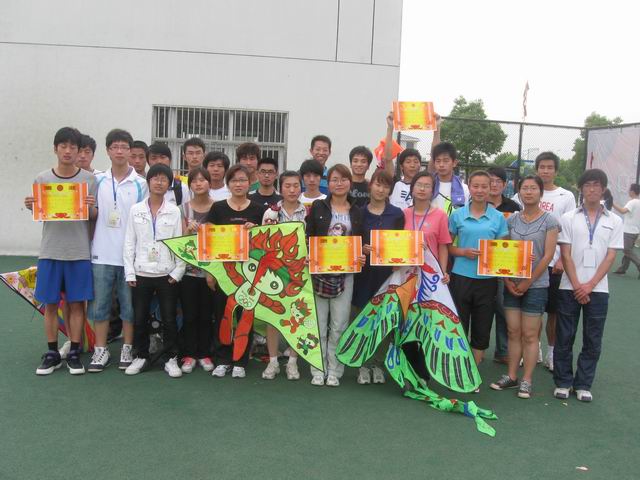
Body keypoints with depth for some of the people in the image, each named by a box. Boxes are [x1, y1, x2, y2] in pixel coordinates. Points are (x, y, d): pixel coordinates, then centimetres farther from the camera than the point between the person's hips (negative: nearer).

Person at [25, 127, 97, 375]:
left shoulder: (89, 179, 0)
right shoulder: (42, 178, 4)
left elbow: (94, 217, 3)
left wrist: (91, 207, -18)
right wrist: (31, 207, -10)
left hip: (79, 251, -1)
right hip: (50, 250, 2)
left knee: (77, 303, 4)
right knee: (50, 303, 7)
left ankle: (74, 353, 15)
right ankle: (52, 353, 19)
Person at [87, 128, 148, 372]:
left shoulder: (141, 184, 0)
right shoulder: (97, 181, 7)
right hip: (102, 253, 2)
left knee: (129, 304, 7)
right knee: (100, 304, 7)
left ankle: (127, 349, 19)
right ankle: (101, 350, 18)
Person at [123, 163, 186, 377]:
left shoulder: (174, 212, 1)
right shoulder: (136, 210, 4)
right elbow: (129, 243, 4)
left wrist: (177, 273, -7)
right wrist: (130, 273, -2)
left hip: (166, 274, -1)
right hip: (141, 273, 1)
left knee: (169, 319, 4)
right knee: (139, 318, 8)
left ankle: (170, 358, 17)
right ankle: (141, 357, 24)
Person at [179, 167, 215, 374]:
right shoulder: (183, 208, 4)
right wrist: (189, 230, -16)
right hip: (188, 269, 0)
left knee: (206, 314, 7)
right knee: (189, 314, 4)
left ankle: (204, 354, 19)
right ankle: (189, 355, 15)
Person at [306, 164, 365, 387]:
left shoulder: (357, 212, 9)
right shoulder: (318, 207, 3)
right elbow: (307, 237, -1)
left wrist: (361, 257, -7)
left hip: (344, 274, 1)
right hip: (319, 272, -1)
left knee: (339, 325, 4)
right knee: (318, 324, 4)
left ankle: (334, 371, 16)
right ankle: (318, 371, 15)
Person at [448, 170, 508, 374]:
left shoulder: (498, 218, 2)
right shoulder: (457, 215, 1)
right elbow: (447, 246, 7)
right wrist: (464, 252, -11)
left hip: (487, 279, 1)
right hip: (461, 277, -1)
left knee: (482, 328, 9)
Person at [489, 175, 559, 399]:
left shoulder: (549, 221, -4)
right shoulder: (512, 219, 7)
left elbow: (548, 256, -9)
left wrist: (527, 283, -10)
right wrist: (507, 280, -5)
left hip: (536, 285, -3)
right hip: (512, 284, 4)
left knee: (529, 335, 2)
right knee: (513, 332, 9)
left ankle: (526, 380, 12)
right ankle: (511, 376, 18)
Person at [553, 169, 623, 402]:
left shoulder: (614, 221, 4)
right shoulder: (569, 218, 2)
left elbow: (610, 257, -1)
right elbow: (565, 254, -2)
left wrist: (590, 285, -10)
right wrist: (577, 285, -10)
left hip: (597, 289, 1)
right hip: (570, 287, -1)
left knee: (593, 341, 7)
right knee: (564, 338, 5)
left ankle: (583, 385, 19)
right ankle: (563, 382, 17)